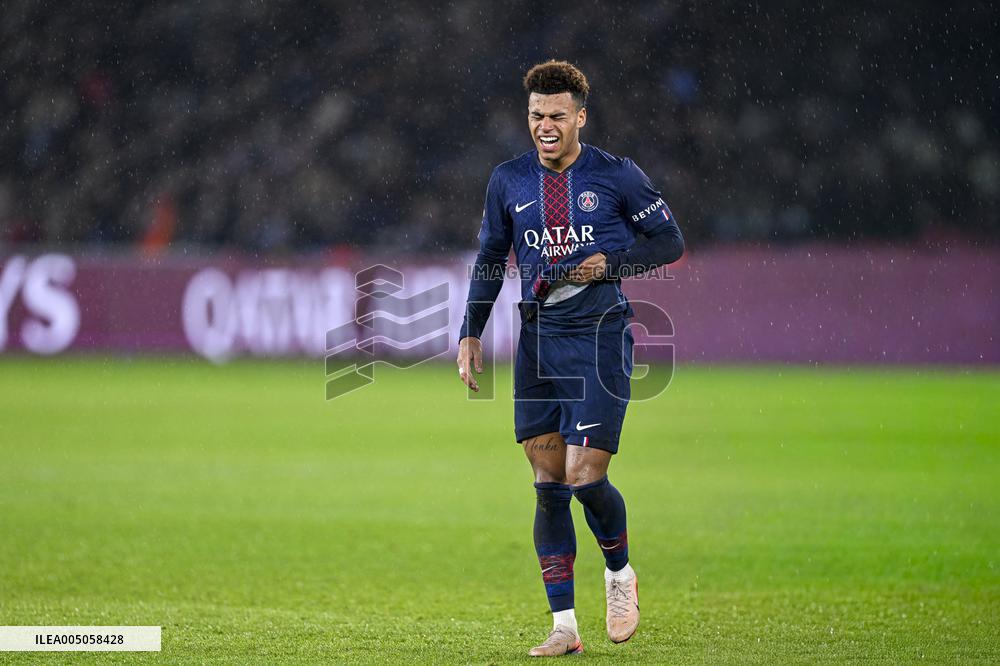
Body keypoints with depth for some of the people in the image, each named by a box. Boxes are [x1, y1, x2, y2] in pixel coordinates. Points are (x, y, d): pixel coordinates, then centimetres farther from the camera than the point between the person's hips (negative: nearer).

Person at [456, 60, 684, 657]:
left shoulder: (617, 177, -3)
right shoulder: (509, 181, 6)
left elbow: (671, 241, 4)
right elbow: (490, 261, 17)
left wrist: (610, 262, -11)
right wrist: (471, 333, 10)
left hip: (600, 338, -4)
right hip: (537, 340, 4)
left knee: (586, 478, -12)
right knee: (549, 484, 1)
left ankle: (620, 571, 19)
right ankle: (565, 625, 5)